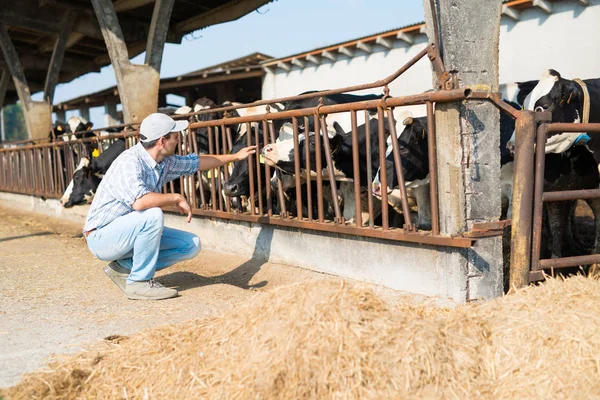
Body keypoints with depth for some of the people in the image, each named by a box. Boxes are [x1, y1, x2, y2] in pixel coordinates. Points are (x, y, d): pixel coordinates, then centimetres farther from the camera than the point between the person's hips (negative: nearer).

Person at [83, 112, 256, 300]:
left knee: (191, 244, 0)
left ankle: (125, 267, 5)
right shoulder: (130, 162, -25)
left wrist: (235, 156, 27)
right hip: (102, 236, -9)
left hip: (133, 233, 9)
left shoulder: (164, 162, 1)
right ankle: (139, 282, -19)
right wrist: (177, 198, -27)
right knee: (153, 215, -34)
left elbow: (195, 162, 19)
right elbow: (140, 202, -42)